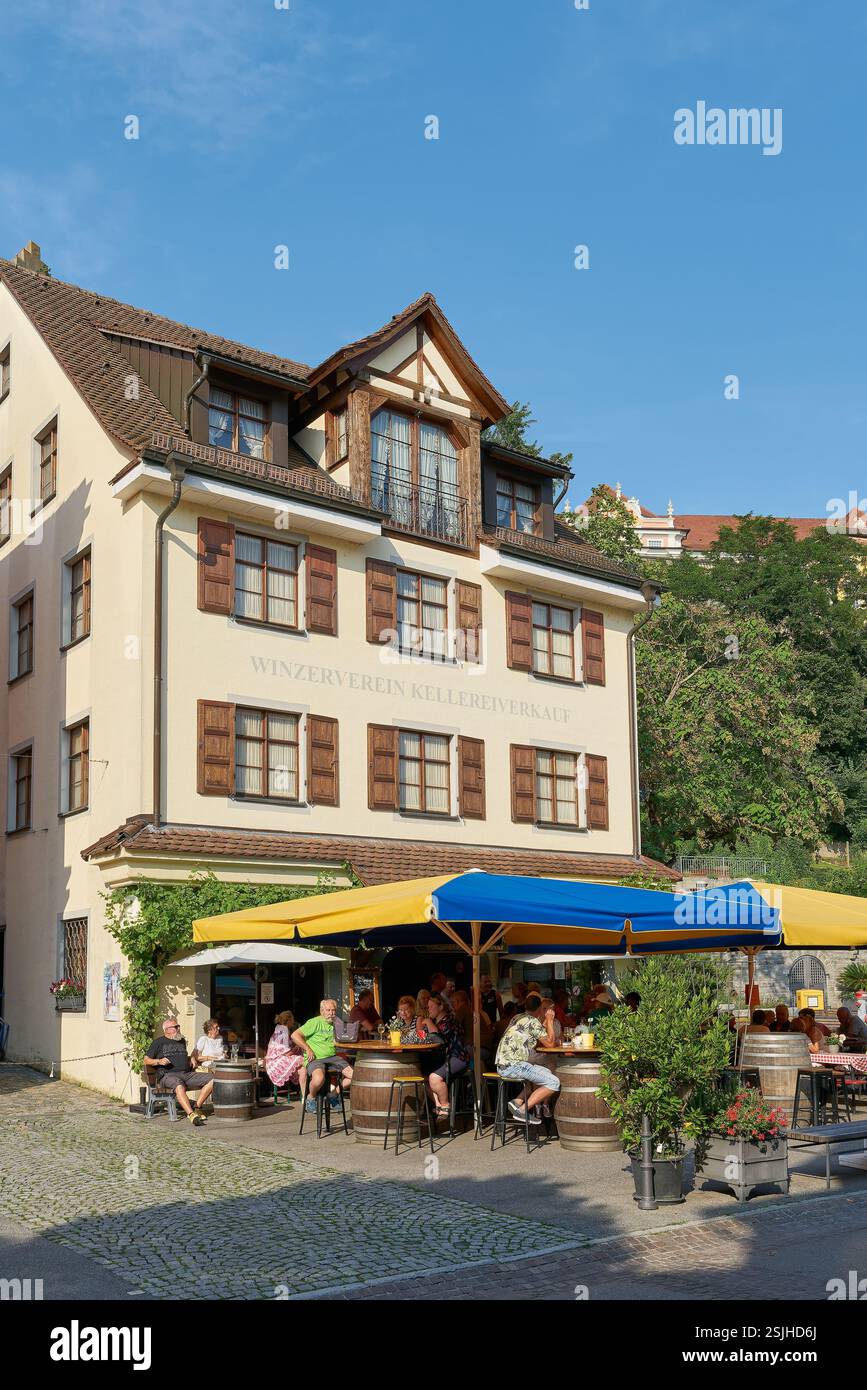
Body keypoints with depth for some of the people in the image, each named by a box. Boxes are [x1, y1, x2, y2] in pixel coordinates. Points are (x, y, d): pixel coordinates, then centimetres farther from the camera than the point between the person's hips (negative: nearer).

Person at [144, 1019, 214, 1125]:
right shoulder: (158, 1042, 11)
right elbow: (146, 1060, 8)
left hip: (186, 1073, 6)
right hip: (168, 1075, -6)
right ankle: (191, 1114, -51)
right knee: (179, 1086, -42)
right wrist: (159, 1061, -10)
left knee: (211, 1080, -14)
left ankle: (197, 1108, -13)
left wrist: (191, 1059, 18)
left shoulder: (182, 1041, 28)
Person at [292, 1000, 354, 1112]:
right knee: (319, 1078, -38)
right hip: (315, 1059, -6)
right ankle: (311, 1097, -5)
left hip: (332, 1057, 6)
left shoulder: (335, 1024, 17)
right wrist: (308, 1049, -11)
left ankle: (334, 1093, 13)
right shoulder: (315, 1022, -4)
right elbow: (295, 1035, -11)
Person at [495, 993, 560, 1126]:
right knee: (554, 1083, -12)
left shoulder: (518, 1018, 18)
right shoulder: (532, 1021, -9)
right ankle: (521, 1110, -11)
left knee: (547, 1073, 23)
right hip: (513, 1066, -10)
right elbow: (550, 1043, -4)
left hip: (503, 1065, 10)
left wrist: (546, 1021, 27)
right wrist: (550, 1021, 6)